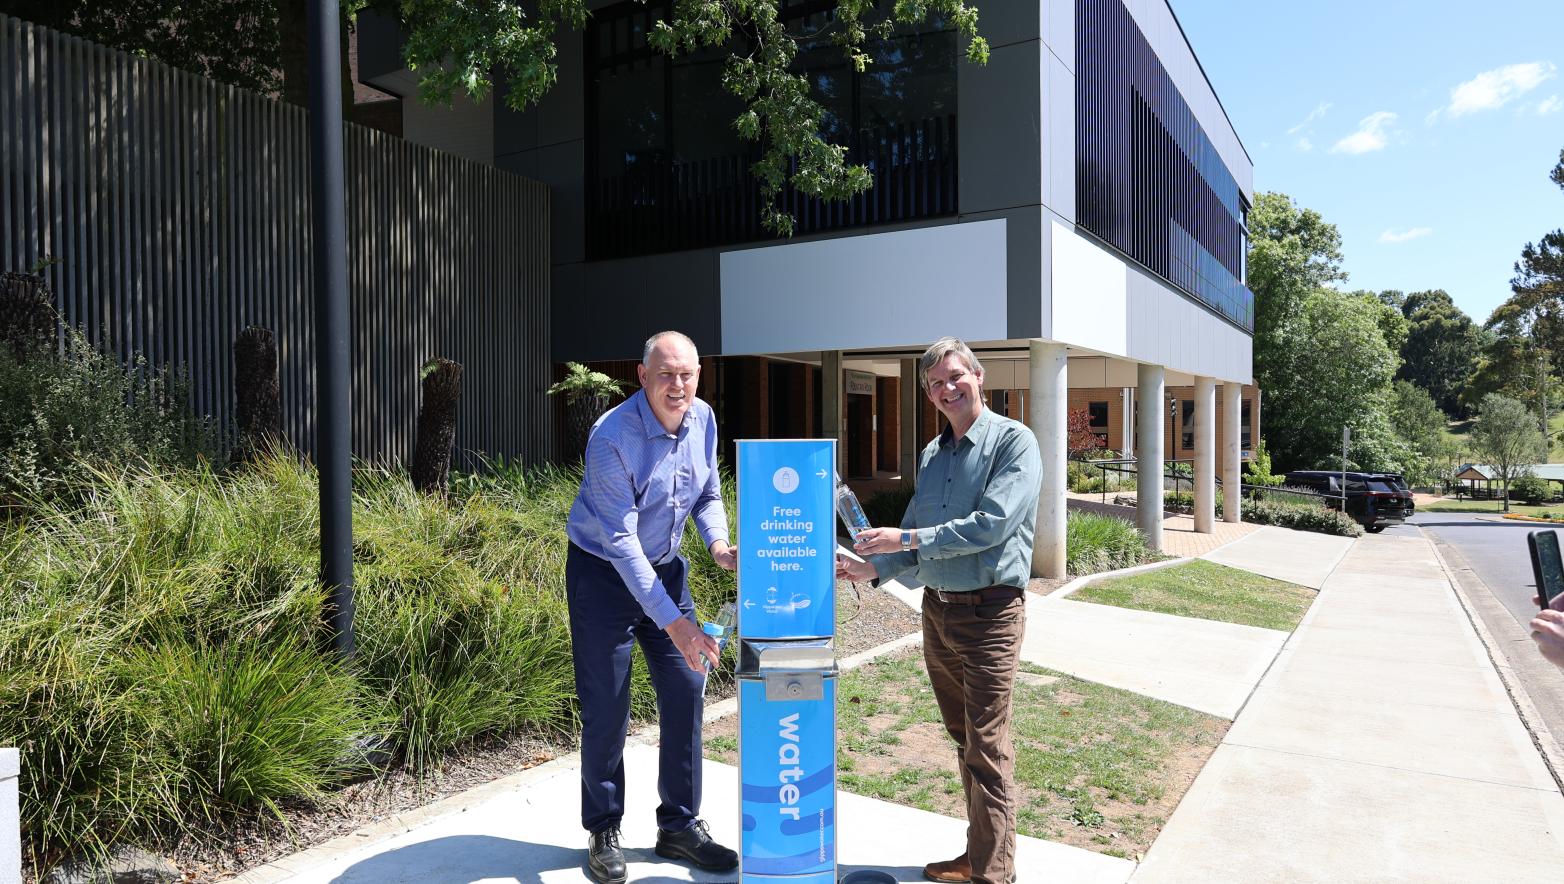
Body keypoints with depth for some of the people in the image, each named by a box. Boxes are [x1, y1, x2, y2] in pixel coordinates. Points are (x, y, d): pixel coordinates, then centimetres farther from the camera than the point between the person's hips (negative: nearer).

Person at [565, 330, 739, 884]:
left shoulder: (702, 420, -6)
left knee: (685, 690, 4)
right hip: (603, 574, -6)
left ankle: (679, 825, 20)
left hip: (665, 568, 6)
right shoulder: (612, 437, -26)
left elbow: (707, 495, 8)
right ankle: (603, 832, 21)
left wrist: (718, 543, -15)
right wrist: (672, 620, -32)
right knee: (606, 709, 1)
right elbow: (620, 540, -28)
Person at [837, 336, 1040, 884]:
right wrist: (871, 568, -1)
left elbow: (992, 524, -22)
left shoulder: (1013, 441, -9)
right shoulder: (932, 455, 13)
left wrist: (907, 539, -20)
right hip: (936, 608, 7)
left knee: (987, 746, -3)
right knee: (964, 740, 16)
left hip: (989, 611, -7)